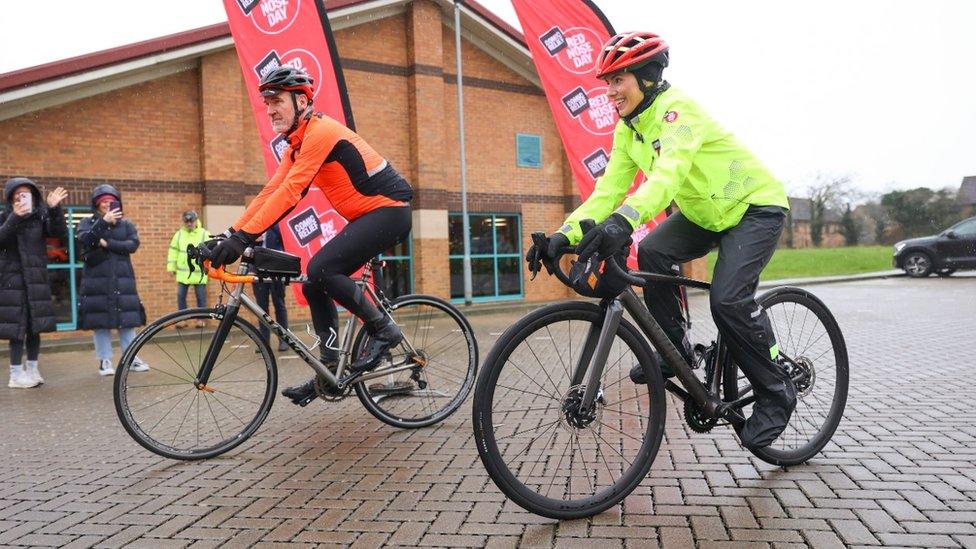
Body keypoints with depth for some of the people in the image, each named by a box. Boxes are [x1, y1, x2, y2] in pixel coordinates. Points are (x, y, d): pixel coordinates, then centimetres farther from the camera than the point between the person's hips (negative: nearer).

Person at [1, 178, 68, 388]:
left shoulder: (41, 217, 5)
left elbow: (61, 233, -10)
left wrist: (54, 209, -22)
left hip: (37, 278, 3)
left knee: (35, 325, 6)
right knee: (17, 327, -5)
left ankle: (32, 369, 17)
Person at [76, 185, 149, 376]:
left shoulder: (126, 224, 12)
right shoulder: (88, 223, 7)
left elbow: (133, 244, -4)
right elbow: (83, 240, -14)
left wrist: (108, 243, -13)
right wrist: (103, 222, -23)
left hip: (123, 278, 1)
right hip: (97, 278, -1)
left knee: (127, 319, 0)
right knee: (100, 320, -1)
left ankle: (131, 358, 7)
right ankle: (105, 360, 8)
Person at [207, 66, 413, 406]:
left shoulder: (321, 130, -17)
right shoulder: (297, 144, 13)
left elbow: (289, 192, -25)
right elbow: (270, 191, 9)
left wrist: (243, 237, -27)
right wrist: (232, 233, 1)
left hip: (389, 209, -10)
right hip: (368, 216, 10)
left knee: (321, 269, -22)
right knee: (314, 284, 5)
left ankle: (383, 329, -7)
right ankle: (330, 369, 11)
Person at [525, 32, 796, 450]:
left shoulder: (677, 109, -27)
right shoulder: (628, 128, -3)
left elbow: (669, 172, -45)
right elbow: (608, 189, -10)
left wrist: (624, 220, -63)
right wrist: (565, 234, -24)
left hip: (755, 205, -7)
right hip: (704, 212, 7)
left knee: (728, 298, -23)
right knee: (652, 252, -18)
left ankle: (777, 395, -1)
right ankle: (675, 349, 0)